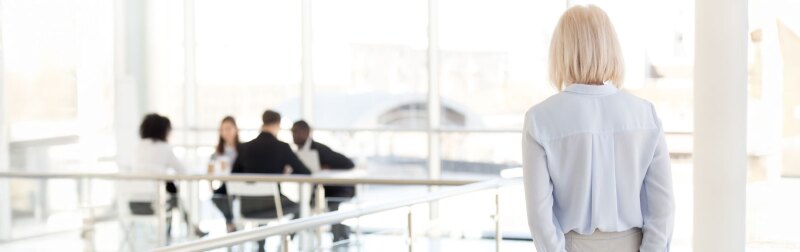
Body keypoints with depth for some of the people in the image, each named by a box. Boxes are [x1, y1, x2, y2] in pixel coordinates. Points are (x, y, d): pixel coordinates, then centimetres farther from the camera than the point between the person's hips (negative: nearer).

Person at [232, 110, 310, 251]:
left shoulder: (245, 147, 2)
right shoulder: (282, 147, -8)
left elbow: (235, 174, 17)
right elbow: (305, 173, -2)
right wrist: (288, 171, 18)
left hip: (247, 207, 4)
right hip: (272, 205, -4)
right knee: (297, 207, 30)